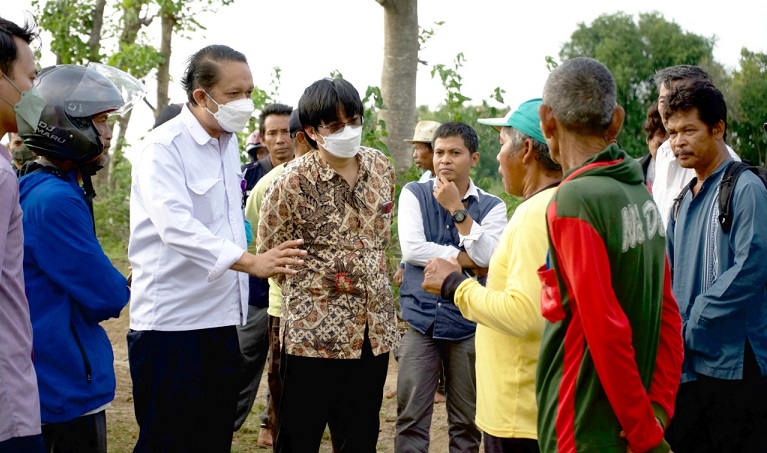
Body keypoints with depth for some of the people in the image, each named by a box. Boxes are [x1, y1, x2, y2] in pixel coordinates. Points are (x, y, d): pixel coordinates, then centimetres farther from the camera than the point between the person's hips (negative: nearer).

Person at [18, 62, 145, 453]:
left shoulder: (37, 190, 11)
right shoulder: (55, 201, -22)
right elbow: (109, 297, -19)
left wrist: (100, 288, -1)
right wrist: (118, 289, 1)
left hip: (57, 384, 10)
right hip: (67, 391, -10)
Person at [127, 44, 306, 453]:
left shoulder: (228, 141, 12)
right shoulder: (164, 147, -13)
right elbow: (175, 225, -29)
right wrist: (251, 262, -39)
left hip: (220, 319, 8)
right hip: (171, 322, -7)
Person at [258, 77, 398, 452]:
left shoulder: (380, 166, 3)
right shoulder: (292, 182, -14)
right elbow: (268, 254, -4)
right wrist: (314, 283, 2)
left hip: (373, 328, 5)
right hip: (314, 332, -5)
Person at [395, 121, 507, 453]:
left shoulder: (492, 207, 2)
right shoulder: (413, 194, 2)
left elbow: (488, 257, -13)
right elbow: (411, 248, -12)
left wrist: (457, 210, -13)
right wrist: (468, 260, -10)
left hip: (468, 324, 1)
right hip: (420, 320, -1)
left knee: (467, 420, 11)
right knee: (411, 418, 2)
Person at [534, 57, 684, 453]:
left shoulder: (573, 201, -19)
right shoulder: (640, 190, 5)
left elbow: (607, 331, -22)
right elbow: (668, 312, 6)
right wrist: (658, 411, 4)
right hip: (633, 419, 7)